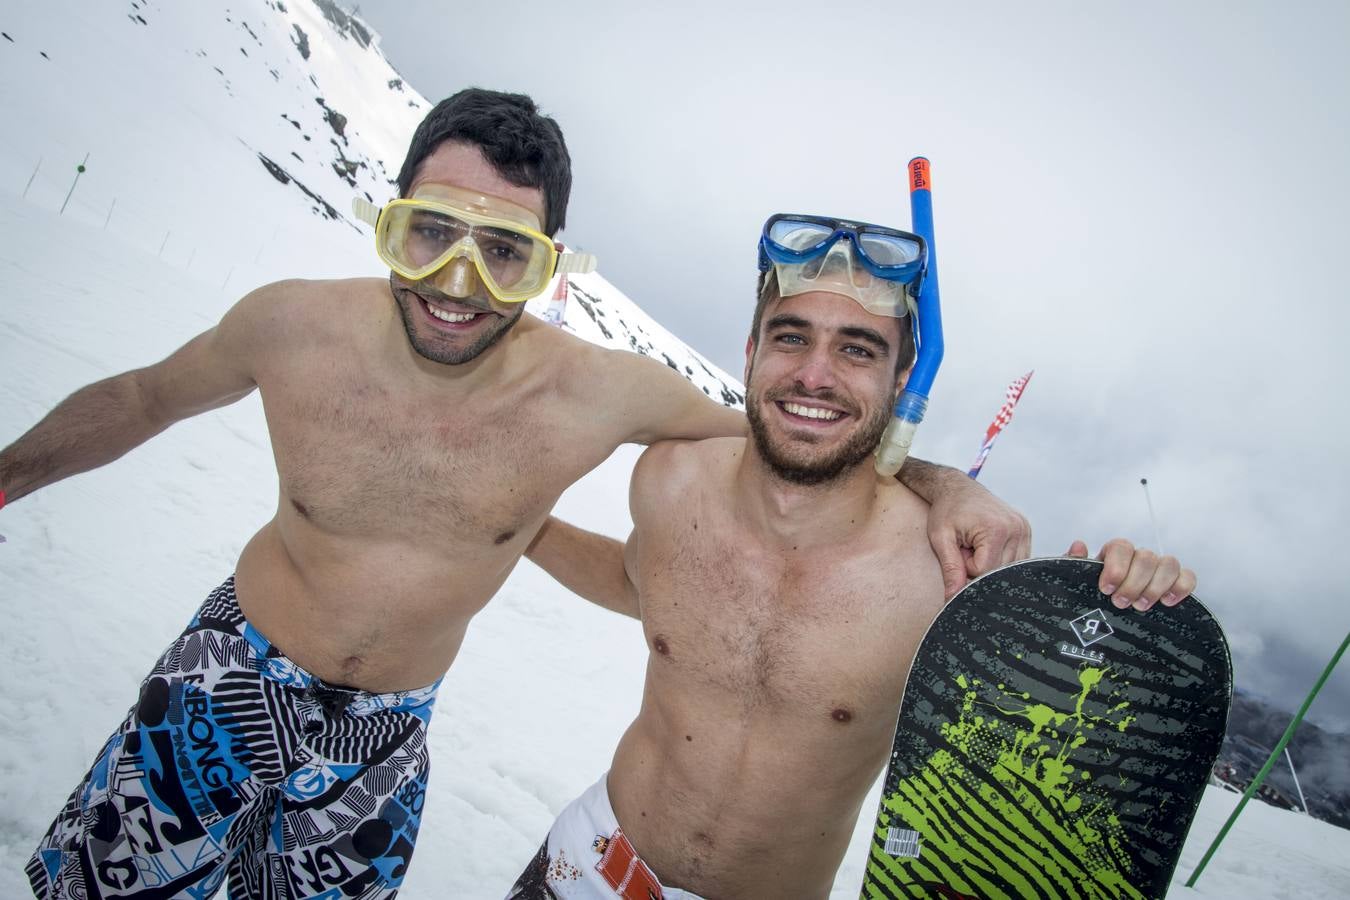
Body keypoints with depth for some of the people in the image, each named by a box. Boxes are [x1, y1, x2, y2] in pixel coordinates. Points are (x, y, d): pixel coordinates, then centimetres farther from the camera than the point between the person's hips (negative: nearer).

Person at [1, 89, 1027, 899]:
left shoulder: (602, 395, -23)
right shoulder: (292, 326, -21)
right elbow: (144, 396, 0)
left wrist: (937, 481, -21)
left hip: (388, 732, 0)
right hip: (230, 680, 1)